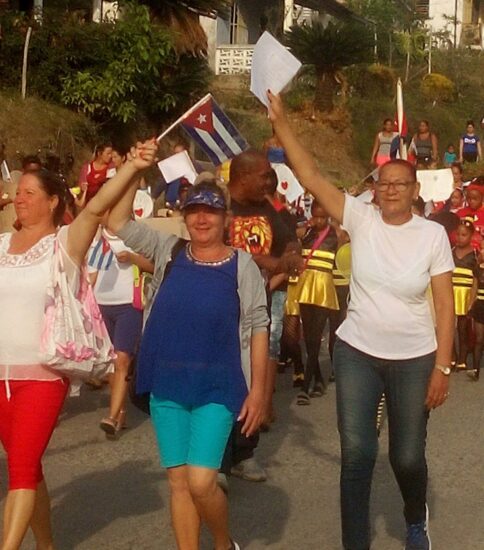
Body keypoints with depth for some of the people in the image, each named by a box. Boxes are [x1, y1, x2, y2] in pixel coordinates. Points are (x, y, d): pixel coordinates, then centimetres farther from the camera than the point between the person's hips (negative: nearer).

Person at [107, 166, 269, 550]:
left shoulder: (242, 265, -2)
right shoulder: (168, 252, 6)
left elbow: (258, 329, -2)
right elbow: (118, 223, 1)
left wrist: (257, 391, -6)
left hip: (217, 387, -3)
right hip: (167, 385, 3)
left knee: (201, 483, -9)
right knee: (179, 481, 8)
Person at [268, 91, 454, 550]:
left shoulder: (433, 235, -7)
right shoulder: (361, 219, -6)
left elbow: (445, 306, -6)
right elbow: (310, 176, -14)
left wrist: (442, 368, -10)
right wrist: (280, 121, -23)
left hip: (414, 359, 0)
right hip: (356, 353, 1)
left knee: (407, 457, 9)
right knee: (356, 454, -1)